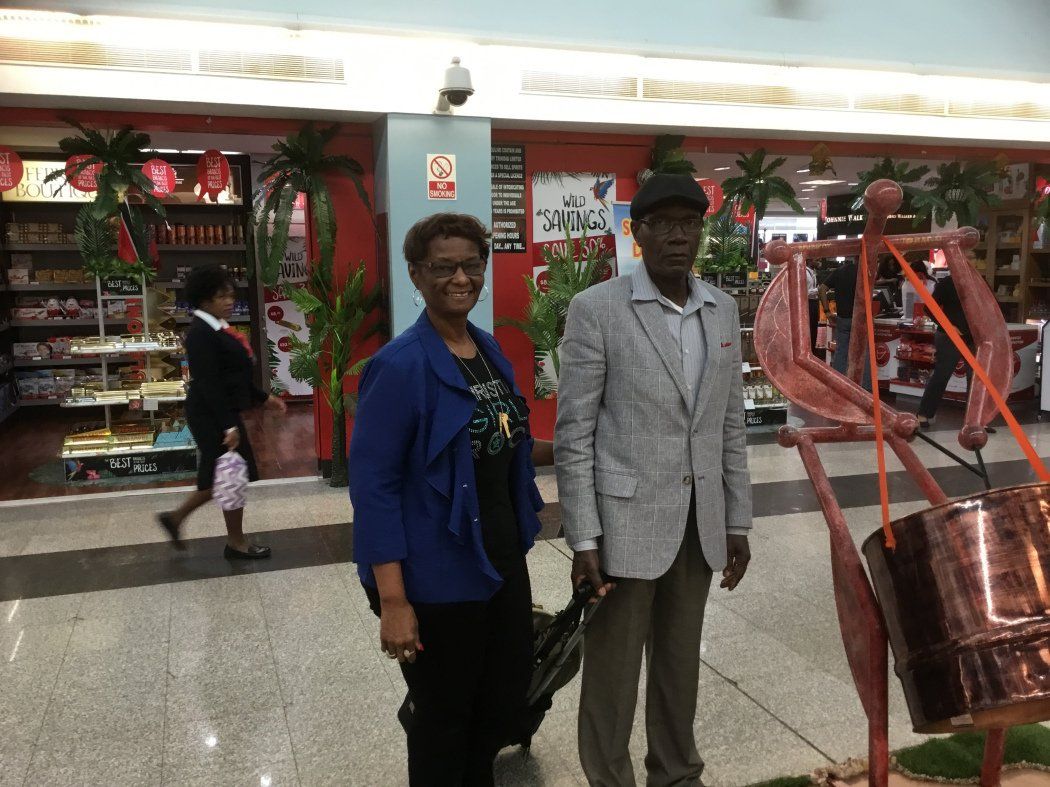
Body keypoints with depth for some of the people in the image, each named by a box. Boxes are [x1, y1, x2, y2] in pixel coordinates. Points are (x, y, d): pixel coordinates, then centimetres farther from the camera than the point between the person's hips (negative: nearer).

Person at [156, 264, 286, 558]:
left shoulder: (218, 329, 11)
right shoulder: (200, 334, -18)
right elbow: (208, 384, -23)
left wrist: (263, 398, 19)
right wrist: (229, 425, -26)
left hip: (222, 413, 10)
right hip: (212, 416, -10)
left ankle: (175, 517, 30)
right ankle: (236, 544, 15)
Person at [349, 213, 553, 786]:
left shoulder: (490, 351, 4)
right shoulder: (400, 365, -18)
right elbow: (372, 485, -19)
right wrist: (393, 601, -22)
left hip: (502, 560, 7)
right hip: (438, 577, -7)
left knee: (507, 701, 22)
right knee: (444, 716, 13)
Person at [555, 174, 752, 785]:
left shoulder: (724, 308, 7)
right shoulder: (597, 308, -10)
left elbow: (731, 424, 11)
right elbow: (574, 433, -10)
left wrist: (738, 521, 10)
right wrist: (583, 538, -12)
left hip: (701, 523, 5)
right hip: (627, 521, -5)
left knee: (681, 663, 20)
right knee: (612, 672, 9)